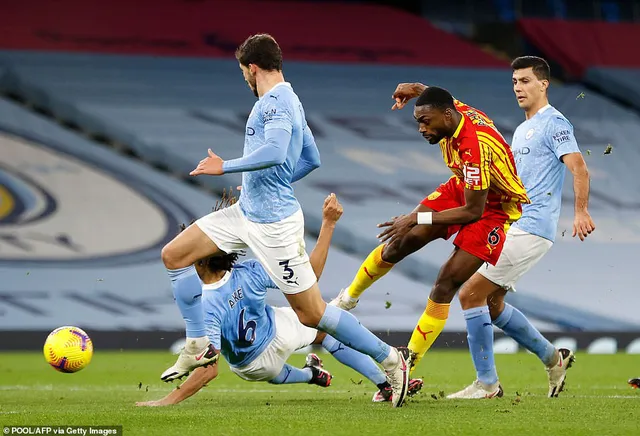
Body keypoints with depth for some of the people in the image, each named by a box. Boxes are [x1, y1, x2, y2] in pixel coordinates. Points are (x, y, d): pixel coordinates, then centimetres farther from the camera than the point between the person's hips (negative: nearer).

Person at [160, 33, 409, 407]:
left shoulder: (276, 101, -17)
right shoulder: (288, 100, 14)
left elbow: (274, 152, -32)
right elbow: (312, 159, 22)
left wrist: (225, 167, -21)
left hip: (273, 223, -10)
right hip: (247, 211, 10)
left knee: (311, 313, -6)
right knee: (174, 255, 7)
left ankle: (391, 361, 5)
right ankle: (199, 347, 12)